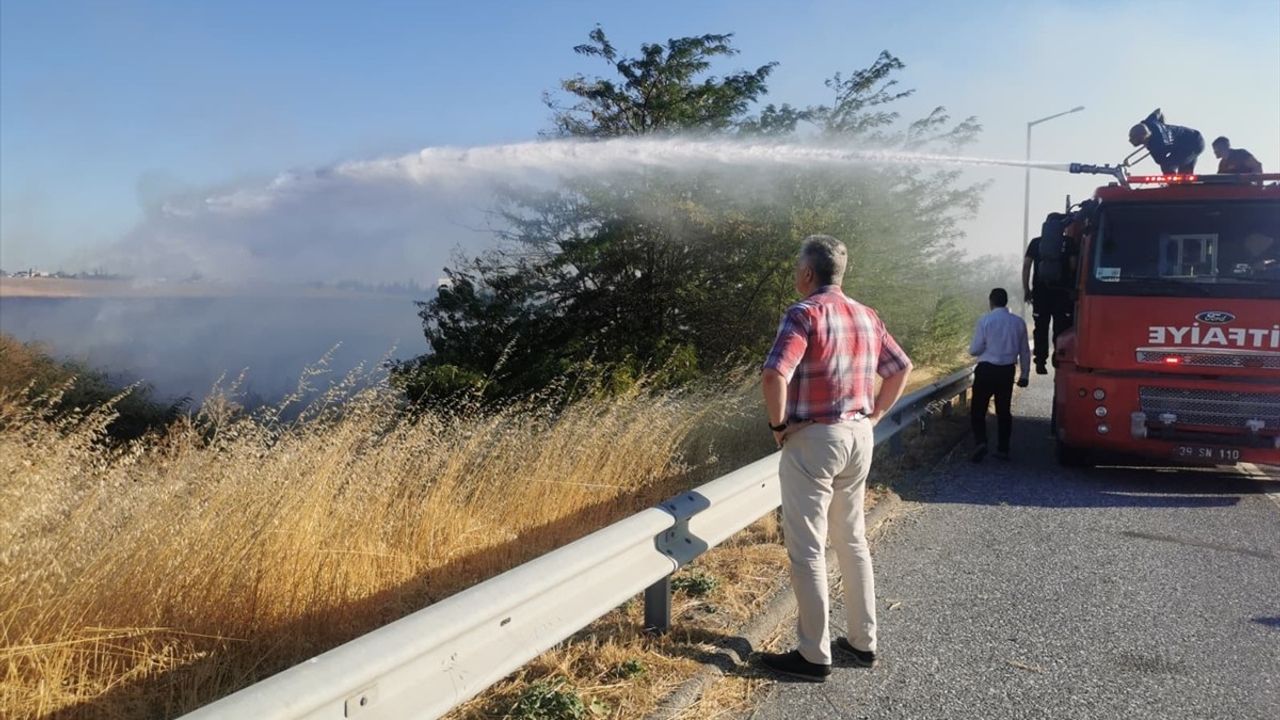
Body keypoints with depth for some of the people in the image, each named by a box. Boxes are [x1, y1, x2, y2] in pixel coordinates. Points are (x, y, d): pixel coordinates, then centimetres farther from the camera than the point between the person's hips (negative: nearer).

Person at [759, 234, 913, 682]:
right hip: (859, 437, 8)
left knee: (807, 549, 0)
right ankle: (863, 642, 26)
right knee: (853, 540, 18)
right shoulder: (866, 316, 10)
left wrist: (778, 425, -12)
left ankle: (814, 656, 7)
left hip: (814, 439, -8)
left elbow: (775, 375, -26)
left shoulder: (804, 314, -14)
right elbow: (901, 368, 19)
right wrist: (875, 416, 18)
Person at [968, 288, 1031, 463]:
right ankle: (1003, 449, 16)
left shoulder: (985, 320, -10)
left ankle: (980, 442, -15)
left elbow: (974, 350, -8)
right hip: (1007, 371, 4)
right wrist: (1025, 375, 18)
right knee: (1004, 410, 14)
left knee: (978, 410, 4)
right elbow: (1025, 351, 9)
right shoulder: (1018, 322, 3)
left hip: (987, 370, -4)